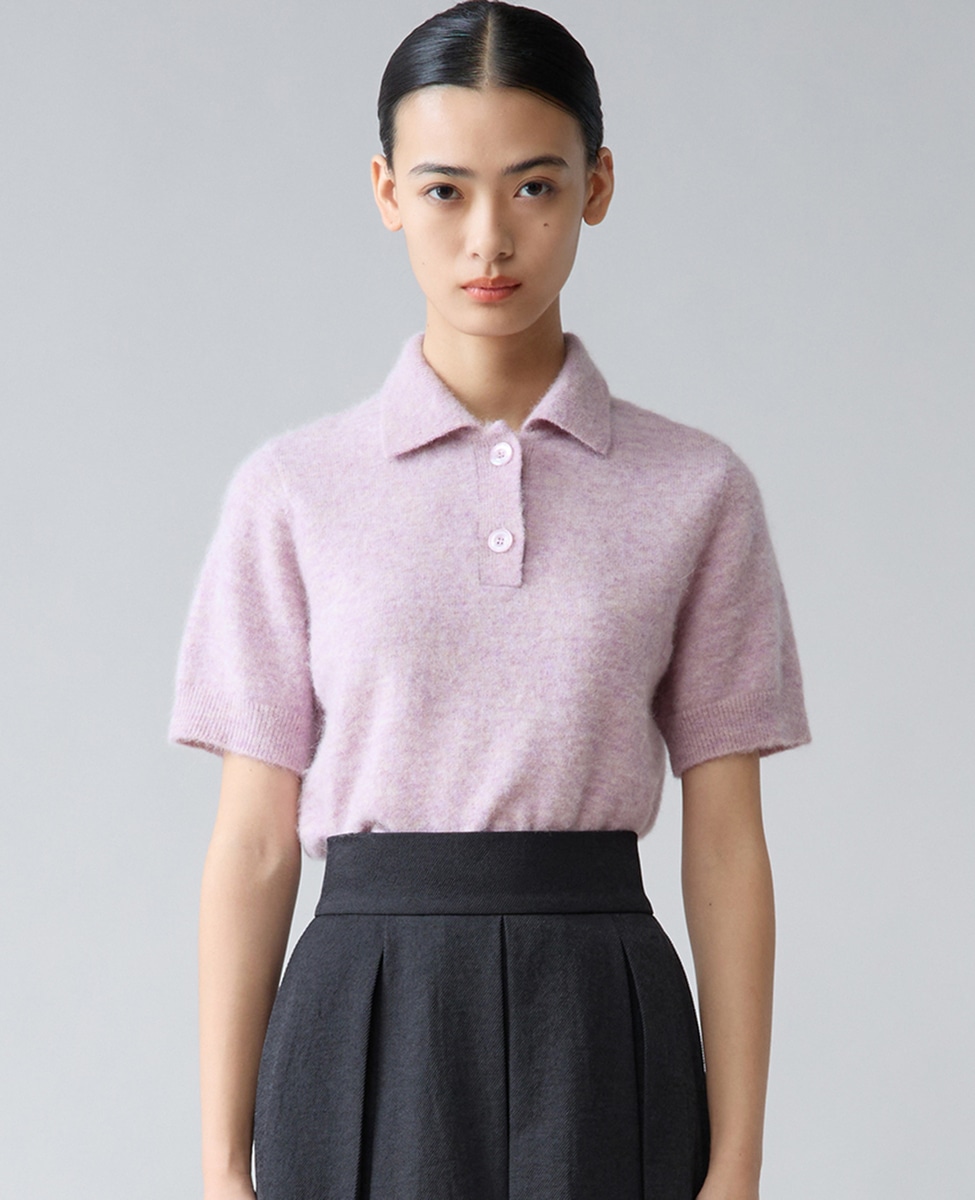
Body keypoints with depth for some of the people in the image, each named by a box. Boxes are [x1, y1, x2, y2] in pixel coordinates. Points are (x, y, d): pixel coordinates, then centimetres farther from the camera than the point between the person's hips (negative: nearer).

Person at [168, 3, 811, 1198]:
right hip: (366, 1022, 0)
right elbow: (253, 841, 2)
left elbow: (726, 843, 1)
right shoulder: (294, 493, 2)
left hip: (601, 1023, 0)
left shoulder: (696, 493, 2)